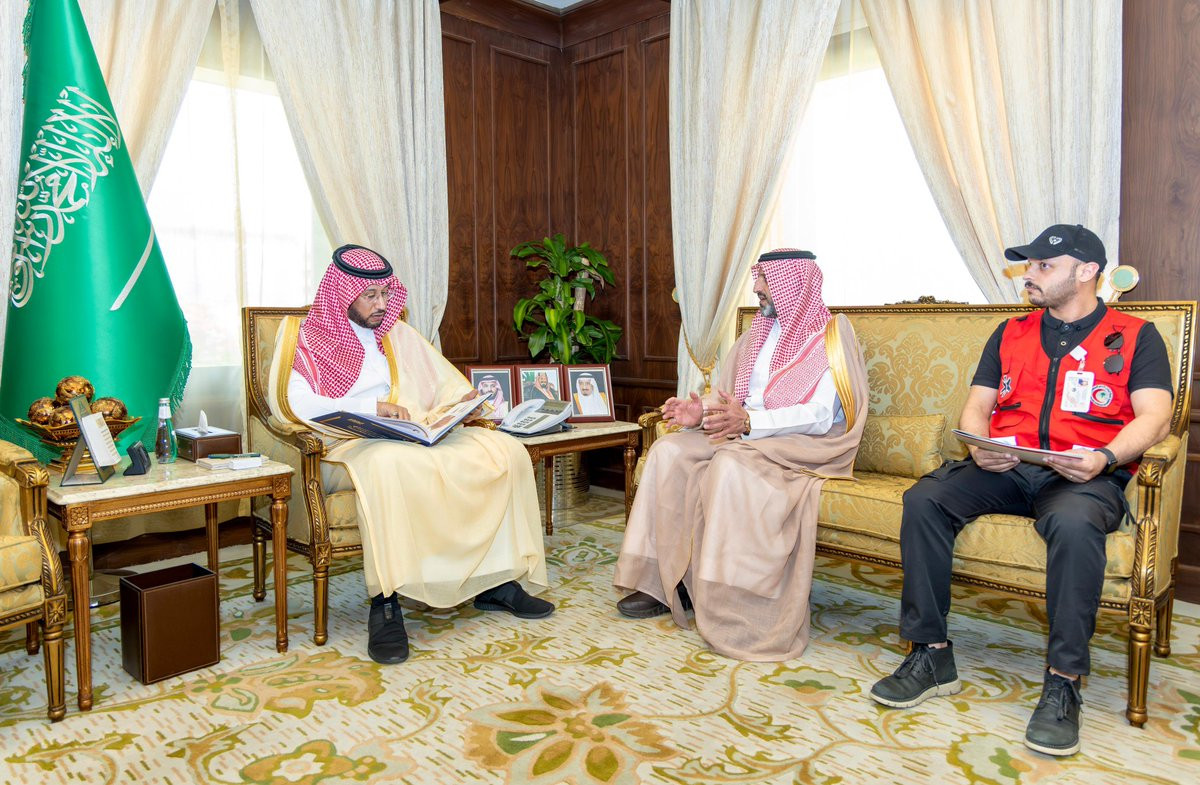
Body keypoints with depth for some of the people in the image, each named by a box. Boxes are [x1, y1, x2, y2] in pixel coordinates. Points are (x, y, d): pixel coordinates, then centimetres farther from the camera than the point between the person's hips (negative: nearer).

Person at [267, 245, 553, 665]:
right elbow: (294, 403, -12)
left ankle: (496, 580, -12)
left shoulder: (397, 333, 22)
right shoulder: (307, 335, 6)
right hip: (347, 446, -5)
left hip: (419, 436, 6)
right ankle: (385, 603, -36)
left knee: (506, 450, -16)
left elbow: (446, 382, 23)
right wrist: (370, 406, -19)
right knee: (387, 462, -43)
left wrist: (463, 400, 0)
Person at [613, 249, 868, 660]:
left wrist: (749, 421, -29)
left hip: (804, 446, -7)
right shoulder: (760, 332, 18)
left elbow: (821, 417, -18)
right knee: (669, 451, -14)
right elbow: (728, 395, 17)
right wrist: (700, 410, -6)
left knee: (732, 465, -36)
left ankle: (731, 610, -27)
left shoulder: (830, 335, -6)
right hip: (744, 435, 7)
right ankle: (664, 581, -13)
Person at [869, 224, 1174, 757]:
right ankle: (932, 657, -17)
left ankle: (1063, 683, -26)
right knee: (924, 499, -25)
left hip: (1085, 476, -3)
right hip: (1005, 469, 4)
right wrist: (979, 446, -9)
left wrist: (1104, 458, -22)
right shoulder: (1011, 333, 22)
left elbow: (1154, 417, -1)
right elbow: (976, 406, 15)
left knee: (1073, 522, -39)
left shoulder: (1135, 337, 12)